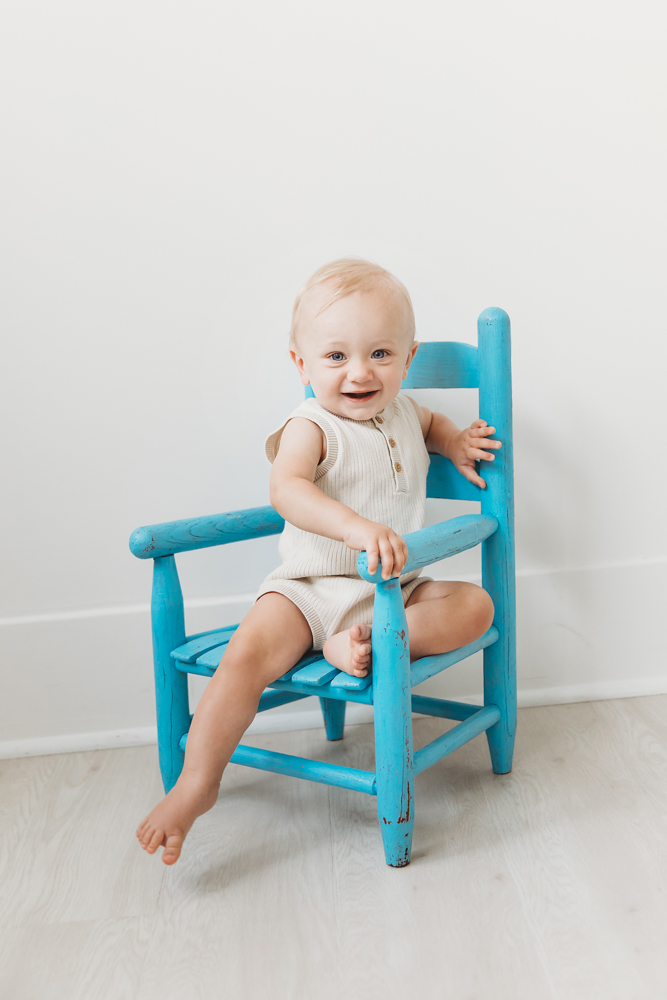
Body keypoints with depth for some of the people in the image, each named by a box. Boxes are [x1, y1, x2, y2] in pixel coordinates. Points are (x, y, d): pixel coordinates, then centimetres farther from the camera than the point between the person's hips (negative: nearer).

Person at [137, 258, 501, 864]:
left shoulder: (402, 411, 7)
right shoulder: (311, 427, -12)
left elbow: (430, 422, 36)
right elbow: (287, 489, -35)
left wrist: (455, 442, 13)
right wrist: (357, 527, -52)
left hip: (397, 590, 5)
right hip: (311, 590, -5)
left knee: (476, 606, -16)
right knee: (247, 654, -25)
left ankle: (363, 645, -24)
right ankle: (196, 786, -13)